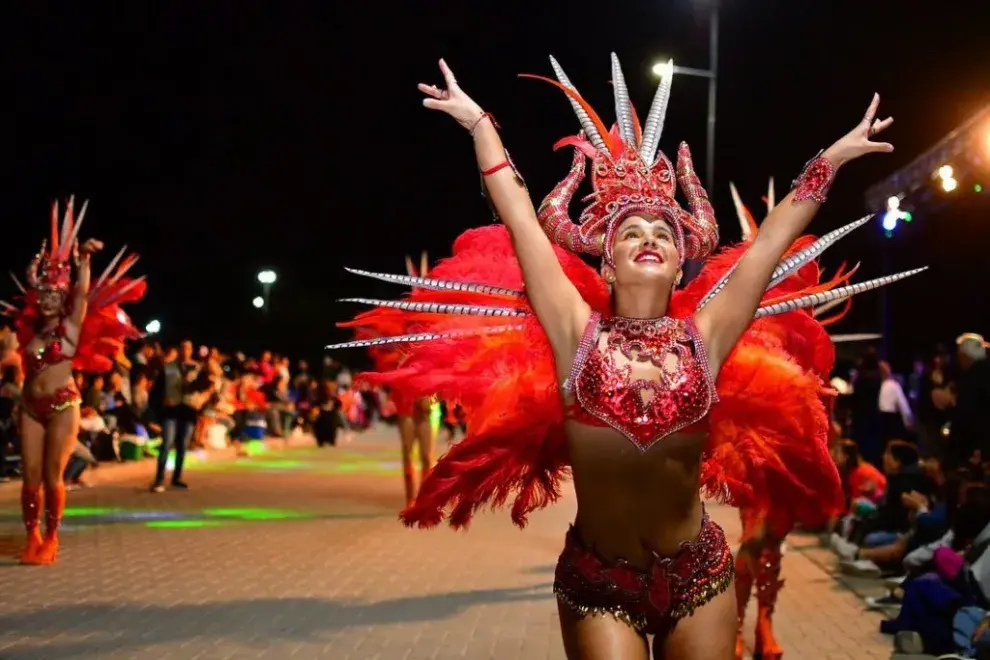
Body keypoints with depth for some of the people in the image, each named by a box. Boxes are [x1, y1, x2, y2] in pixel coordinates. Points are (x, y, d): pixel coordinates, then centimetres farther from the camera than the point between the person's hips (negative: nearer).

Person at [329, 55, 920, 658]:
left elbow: (775, 237, 5)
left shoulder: (704, 337, -1)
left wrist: (834, 156, 10)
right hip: (597, 580, -1)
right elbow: (521, 220, -2)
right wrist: (480, 124, 3)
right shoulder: (579, 333, -4)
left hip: (698, 573, 2)